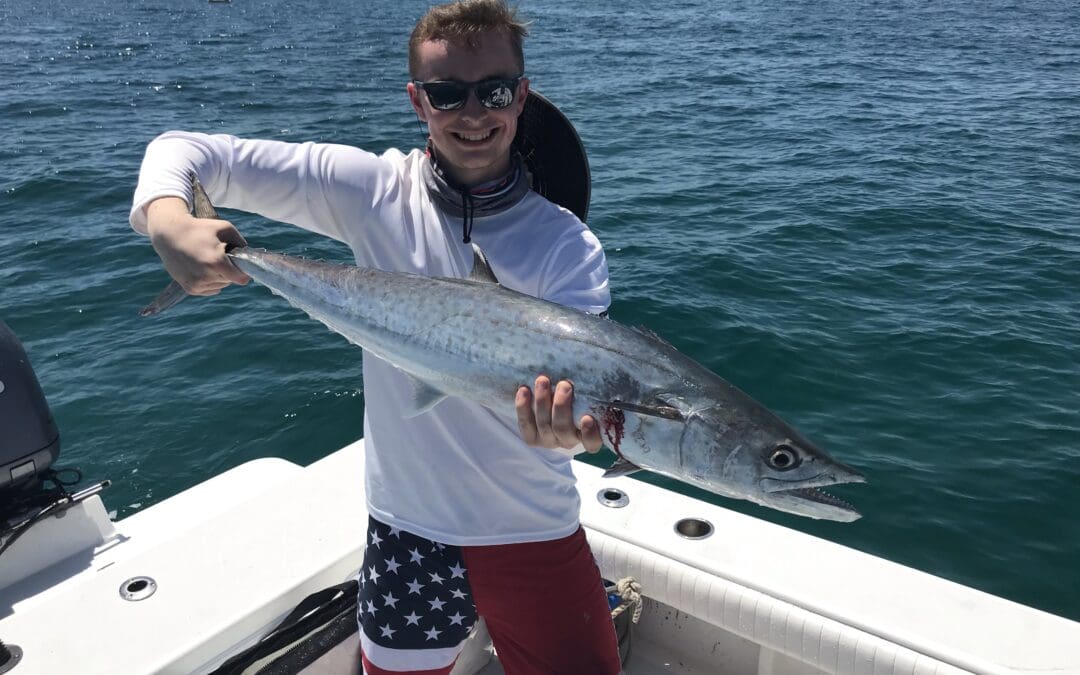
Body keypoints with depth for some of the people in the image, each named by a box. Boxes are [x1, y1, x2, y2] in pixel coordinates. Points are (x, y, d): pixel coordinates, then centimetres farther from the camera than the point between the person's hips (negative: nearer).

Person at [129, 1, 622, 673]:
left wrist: (570, 426, -44)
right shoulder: (373, 190, -8)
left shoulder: (568, 246, -10)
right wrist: (172, 225, -26)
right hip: (407, 533, 1)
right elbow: (185, 152, -5)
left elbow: (580, 380, -21)